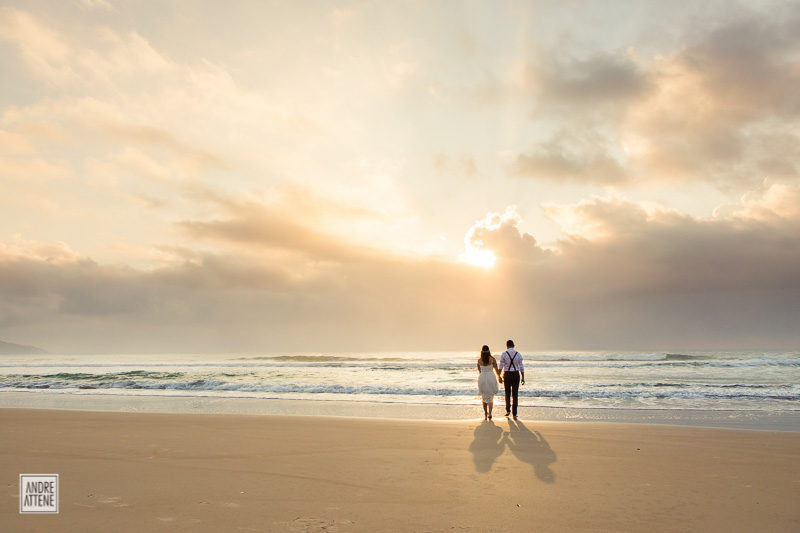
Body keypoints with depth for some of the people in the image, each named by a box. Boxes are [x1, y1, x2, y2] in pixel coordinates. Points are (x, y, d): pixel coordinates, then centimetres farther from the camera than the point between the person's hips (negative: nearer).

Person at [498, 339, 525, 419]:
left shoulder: (504, 354, -5)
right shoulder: (518, 354, 0)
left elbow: (501, 367, -6)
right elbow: (521, 367, -2)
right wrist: (523, 378, 3)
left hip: (507, 375, -1)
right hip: (516, 374, 1)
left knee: (507, 393, 19)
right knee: (515, 394, 5)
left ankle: (508, 410, 14)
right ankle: (514, 414, 3)